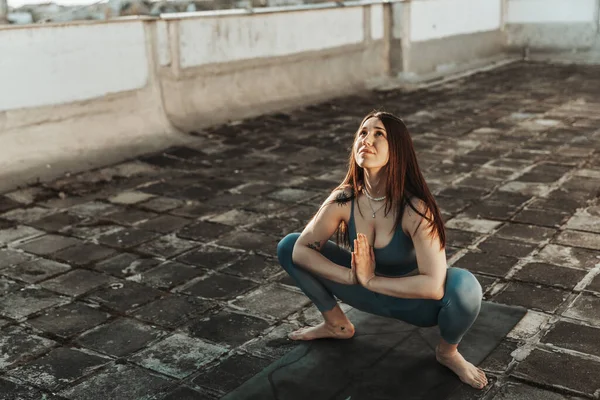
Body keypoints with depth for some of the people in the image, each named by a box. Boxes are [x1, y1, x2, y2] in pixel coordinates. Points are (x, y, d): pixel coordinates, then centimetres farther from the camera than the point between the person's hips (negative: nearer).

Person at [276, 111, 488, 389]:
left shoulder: (414, 209, -32)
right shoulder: (344, 199, -19)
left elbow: (434, 286, -38)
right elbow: (301, 250, -12)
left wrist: (371, 279, -31)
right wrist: (353, 277, -24)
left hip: (416, 300, -4)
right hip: (371, 291, 4)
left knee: (464, 287, -38)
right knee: (288, 247, -7)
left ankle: (447, 351, -2)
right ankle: (336, 325, 14)